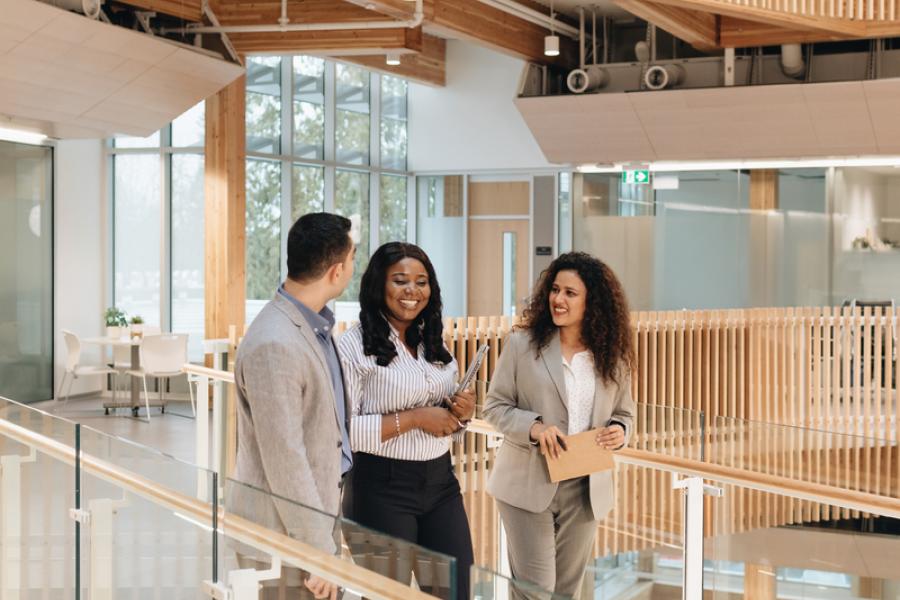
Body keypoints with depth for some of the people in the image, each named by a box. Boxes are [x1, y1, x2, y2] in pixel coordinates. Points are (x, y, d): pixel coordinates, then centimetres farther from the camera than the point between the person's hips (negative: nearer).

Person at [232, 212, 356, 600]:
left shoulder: (316, 324, 5)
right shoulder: (274, 346, -24)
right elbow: (285, 461, -24)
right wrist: (318, 551, -20)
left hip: (317, 508, 9)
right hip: (284, 533, -9)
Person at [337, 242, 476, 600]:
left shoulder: (435, 342, 10)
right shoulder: (354, 345, -11)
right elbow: (341, 430, -18)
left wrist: (462, 415, -4)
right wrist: (413, 419, -20)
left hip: (441, 483, 6)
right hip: (382, 489, -6)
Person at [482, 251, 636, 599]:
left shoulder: (613, 355, 2)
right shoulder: (522, 343, -6)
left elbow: (624, 413, 11)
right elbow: (495, 406, -2)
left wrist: (619, 432, -13)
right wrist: (534, 427, -21)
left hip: (585, 491, 3)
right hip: (528, 487, -3)